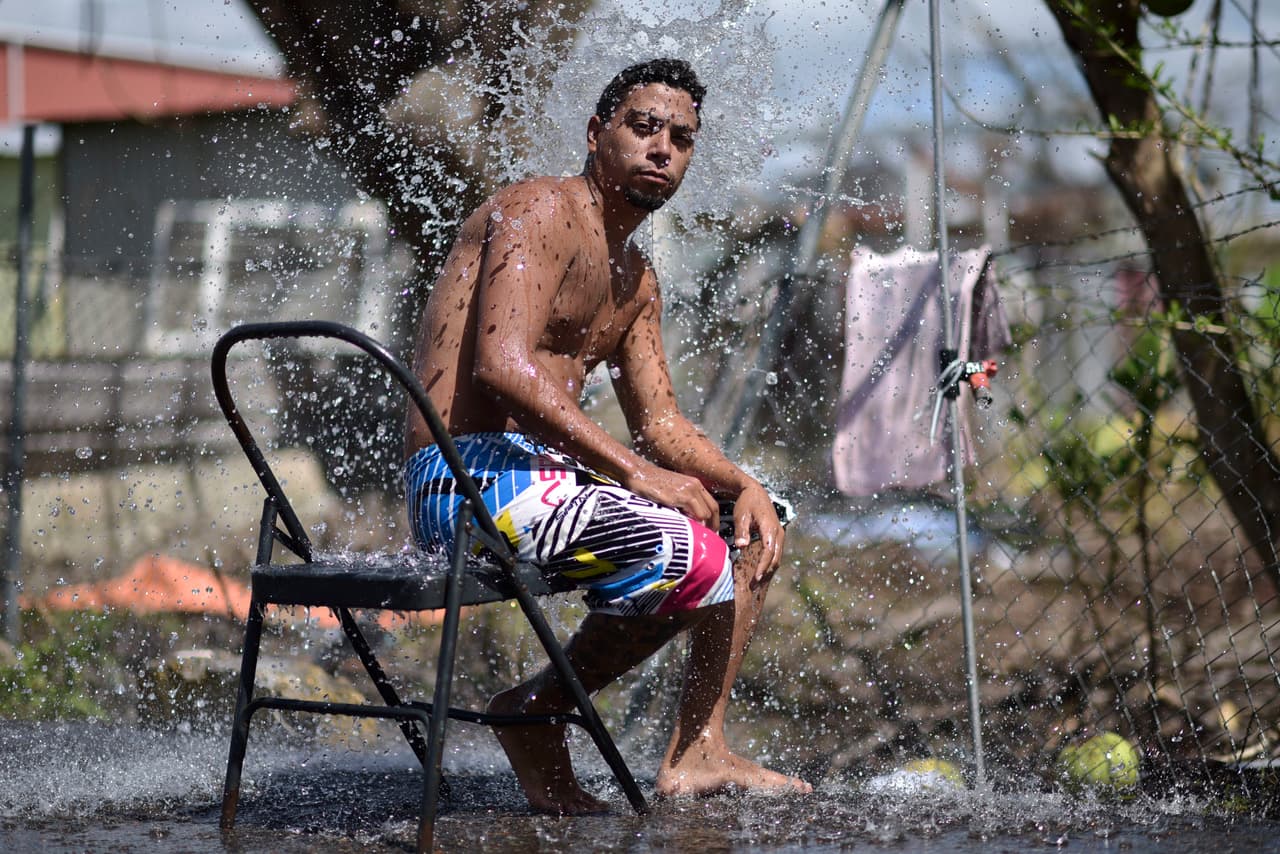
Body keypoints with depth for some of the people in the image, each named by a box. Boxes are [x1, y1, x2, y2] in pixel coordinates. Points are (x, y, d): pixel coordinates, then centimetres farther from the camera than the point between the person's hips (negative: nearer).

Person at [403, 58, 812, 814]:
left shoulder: (635, 277, 20)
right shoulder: (541, 212, -10)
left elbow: (661, 425, 20)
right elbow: (504, 366, -24)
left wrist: (742, 485, -1)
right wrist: (636, 472, -23)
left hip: (532, 479, 10)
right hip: (473, 478, -10)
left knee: (759, 527, 18)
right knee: (711, 562, -18)